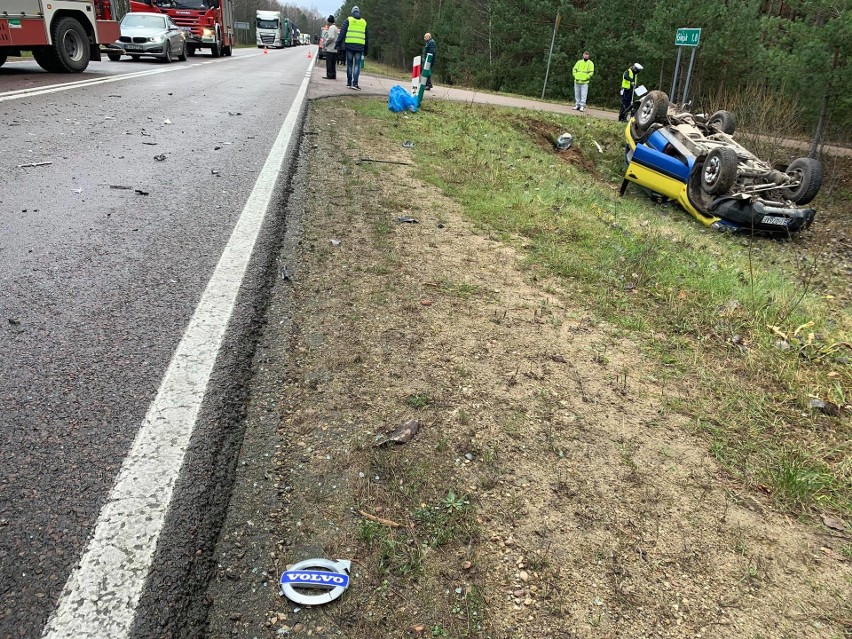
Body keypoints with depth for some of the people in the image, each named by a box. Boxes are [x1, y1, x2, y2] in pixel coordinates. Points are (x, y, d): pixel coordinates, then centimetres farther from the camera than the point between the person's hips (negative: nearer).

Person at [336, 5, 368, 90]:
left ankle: (349, 82, 12)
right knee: (357, 65, -2)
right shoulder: (364, 22, 14)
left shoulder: (348, 20, 6)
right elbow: (367, 36, 18)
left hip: (349, 45, 0)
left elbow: (342, 33, 0)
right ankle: (354, 83, -14)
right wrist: (366, 49, 23)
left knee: (349, 64, 9)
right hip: (360, 46, 1)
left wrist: (338, 44, 1)